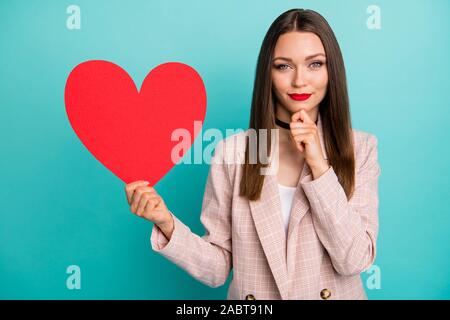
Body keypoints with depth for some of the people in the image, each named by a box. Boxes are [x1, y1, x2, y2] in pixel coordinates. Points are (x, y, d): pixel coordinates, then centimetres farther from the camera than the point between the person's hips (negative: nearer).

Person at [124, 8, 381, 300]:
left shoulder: (361, 148, -5)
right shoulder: (232, 152, -8)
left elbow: (355, 260, -12)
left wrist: (319, 165, -18)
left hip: (338, 293, 1)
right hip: (251, 294, 0)